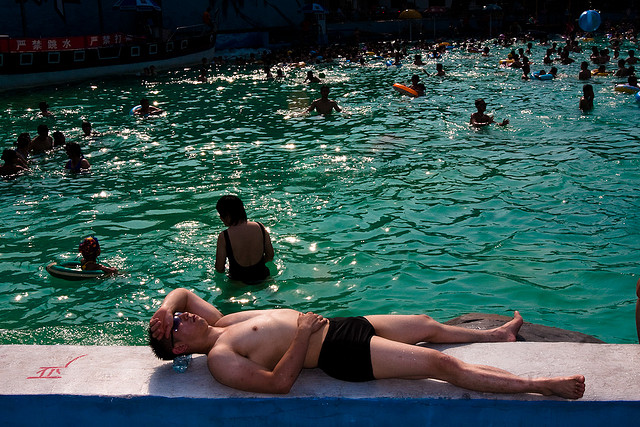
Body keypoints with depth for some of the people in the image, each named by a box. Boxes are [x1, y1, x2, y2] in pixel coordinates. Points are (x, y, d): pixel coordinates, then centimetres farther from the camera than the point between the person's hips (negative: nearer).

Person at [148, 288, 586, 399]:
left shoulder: (219, 323, 8)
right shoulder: (220, 360, -17)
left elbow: (182, 292, 21)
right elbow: (280, 382, -26)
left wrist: (165, 307, -1)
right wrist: (303, 334, -24)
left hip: (339, 326, 10)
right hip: (340, 354, -10)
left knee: (428, 324, 22)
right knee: (444, 365, -11)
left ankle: (498, 333, 45)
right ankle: (542, 385, -3)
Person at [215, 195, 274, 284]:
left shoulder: (224, 237, -18)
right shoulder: (260, 227, -7)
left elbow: (219, 268, -10)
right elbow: (270, 256, 4)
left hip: (239, 281, -3)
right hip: (262, 276, 4)